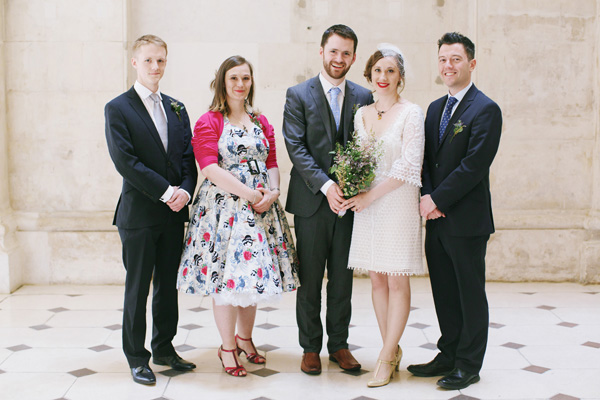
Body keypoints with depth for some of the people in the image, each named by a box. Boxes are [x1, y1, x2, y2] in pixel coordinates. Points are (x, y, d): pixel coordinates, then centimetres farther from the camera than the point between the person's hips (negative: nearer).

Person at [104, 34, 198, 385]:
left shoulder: (177, 109, 13)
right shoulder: (118, 109, -4)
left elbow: (189, 157, 8)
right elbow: (125, 161, -13)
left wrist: (185, 190, -10)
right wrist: (165, 191, -17)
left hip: (174, 212, 5)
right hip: (139, 214, -5)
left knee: (168, 285, 12)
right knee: (138, 288, 4)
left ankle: (164, 348, 26)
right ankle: (136, 357, 15)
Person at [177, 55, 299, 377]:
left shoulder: (261, 122, 15)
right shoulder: (208, 122, -3)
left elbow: (271, 164, 12)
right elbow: (210, 168, -14)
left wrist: (272, 192, -9)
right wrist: (250, 194, -18)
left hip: (260, 206, 6)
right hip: (223, 205, -5)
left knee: (254, 272, 11)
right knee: (226, 276, -2)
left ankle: (245, 338, 28)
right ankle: (227, 347, 13)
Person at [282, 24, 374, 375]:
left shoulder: (363, 97, 8)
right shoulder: (299, 95, -1)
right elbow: (296, 147, -8)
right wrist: (326, 185, -18)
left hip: (349, 200, 2)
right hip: (311, 200, -2)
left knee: (343, 278, 10)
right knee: (309, 278, 6)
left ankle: (339, 344, 23)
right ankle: (311, 347, 19)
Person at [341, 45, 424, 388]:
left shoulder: (411, 113, -6)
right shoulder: (362, 114, 11)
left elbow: (409, 166, -12)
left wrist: (371, 195, -13)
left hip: (398, 204, -5)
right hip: (367, 205, 5)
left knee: (397, 281, 0)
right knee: (377, 279, 9)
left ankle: (386, 357, 8)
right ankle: (393, 349, 21)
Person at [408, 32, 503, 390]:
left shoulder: (485, 110, -10)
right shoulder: (436, 108, 14)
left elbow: (474, 166, -17)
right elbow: (427, 160, 12)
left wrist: (438, 200, -15)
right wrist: (427, 197, -4)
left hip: (467, 219, -7)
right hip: (436, 217, 7)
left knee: (471, 294, 5)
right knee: (444, 293, 15)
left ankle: (469, 366, 17)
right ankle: (449, 355, 28)